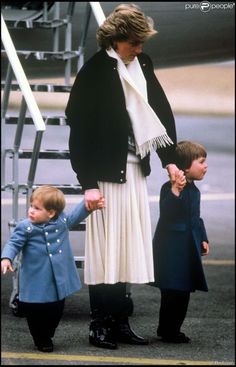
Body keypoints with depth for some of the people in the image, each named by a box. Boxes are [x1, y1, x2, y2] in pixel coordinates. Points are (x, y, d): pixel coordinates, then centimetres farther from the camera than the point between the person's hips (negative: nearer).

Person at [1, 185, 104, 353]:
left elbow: (76, 216, 16)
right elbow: (14, 244, -12)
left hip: (59, 282, 4)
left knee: (56, 313, 15)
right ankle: (41, 340, 28)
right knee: (36, 313, 5)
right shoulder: (25, 227, -13)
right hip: (36, 285, -4)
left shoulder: (62, 221, -2)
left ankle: (47, 336, 38)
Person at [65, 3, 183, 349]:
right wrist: (88, 183, -15)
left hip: (135, 171, 7)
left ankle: (120, 324, 20)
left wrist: (169, 160, 7)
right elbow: (80, 128, -13)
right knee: (105, 250, -1)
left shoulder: (142, 65, 6)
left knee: (127, 249, 11)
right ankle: (100, 327, 9)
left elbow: (161, 110, 14)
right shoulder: (94, 72, -13)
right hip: (107, 174, -7)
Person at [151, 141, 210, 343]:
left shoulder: (194, 190, 14)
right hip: (171, 249, -9)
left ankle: (168, 330, 23)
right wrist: (175, 191, -38)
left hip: (188, 249, 9)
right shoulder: (168, 188, -15)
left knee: (183, 292, 13)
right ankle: (169, 331, 3)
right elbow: (166, 213, -29)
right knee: (173, 292, -7)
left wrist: (203, 239, 16)